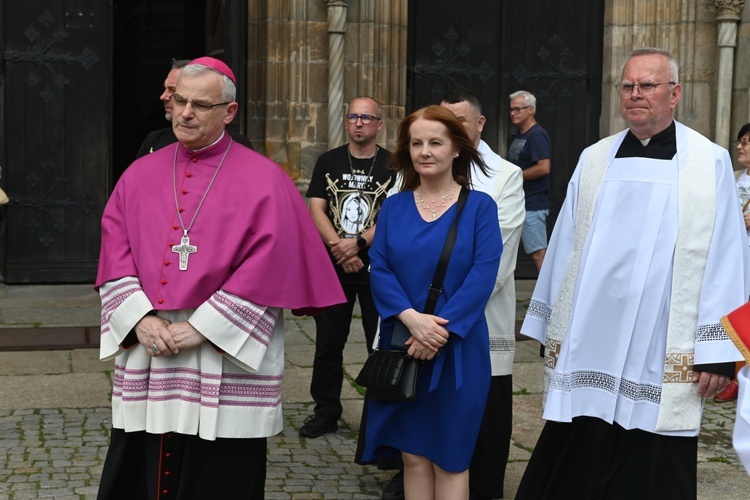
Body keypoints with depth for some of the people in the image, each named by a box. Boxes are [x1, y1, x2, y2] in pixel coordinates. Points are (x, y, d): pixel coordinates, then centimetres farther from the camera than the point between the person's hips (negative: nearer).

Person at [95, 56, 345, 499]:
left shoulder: (264, 181, -4)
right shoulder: (140, 176, 10)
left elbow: (267, 268, -12)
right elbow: (115, 255, 6)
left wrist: (200, 328, -15)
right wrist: (140, 319, -10)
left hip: (228, 365, -4)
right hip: (144, 367, 4)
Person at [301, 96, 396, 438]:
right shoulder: (328, 162, 9)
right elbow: (316, 209, 1)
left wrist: (358, 243, -19)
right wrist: (339, 248, -12)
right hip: (333, 268, 3)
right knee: (328, 342, 7)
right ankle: (326, 412, 18)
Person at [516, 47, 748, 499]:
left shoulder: (710, 163, -1)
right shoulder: (594, 160, 8)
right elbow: (565, 246, 10)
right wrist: (554, 331, 9)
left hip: (662, 363, -3)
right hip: (589, 350, 3)